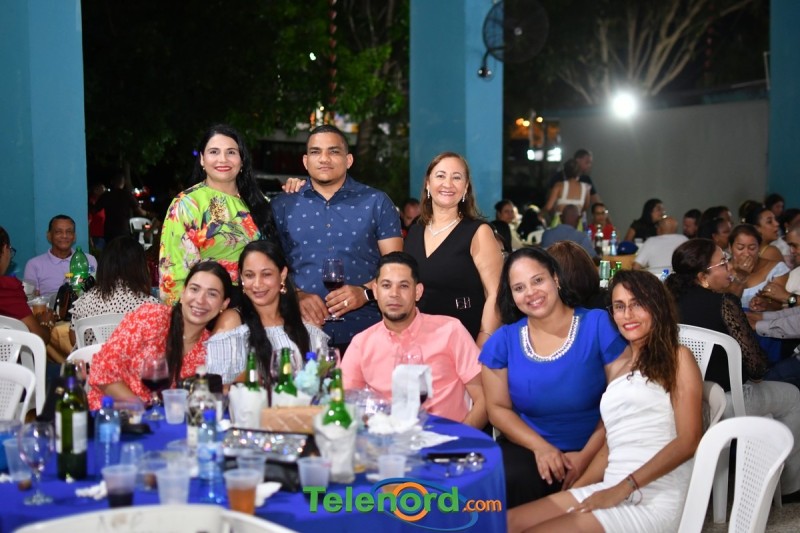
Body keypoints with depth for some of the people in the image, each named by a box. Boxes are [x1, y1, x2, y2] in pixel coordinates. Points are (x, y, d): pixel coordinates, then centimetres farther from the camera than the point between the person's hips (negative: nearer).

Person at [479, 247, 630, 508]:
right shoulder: (503, 341, 3)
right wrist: (541, 447, -10)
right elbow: (498, 407, 6)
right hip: (528, 447, 3)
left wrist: (587, 455, -14)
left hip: (594, 453, -2)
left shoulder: (599, 325, -5)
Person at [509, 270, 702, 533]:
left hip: (653, 499, -6)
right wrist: (575, 491, 3)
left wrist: (624, 488, -14)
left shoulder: (677, 358, 3)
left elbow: (688, 441, -7)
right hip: (611, 491, 6)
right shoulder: (619, 368, 21)